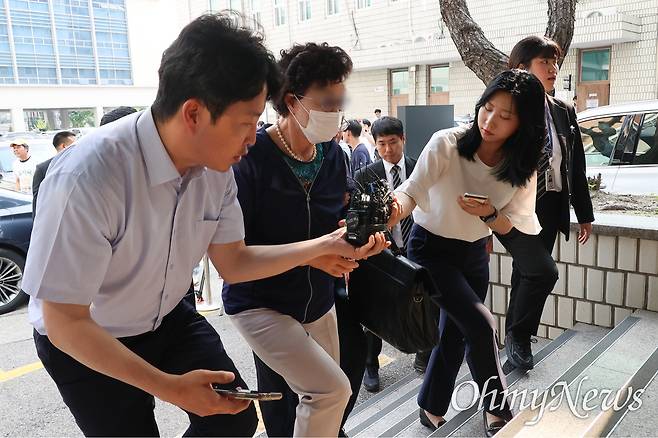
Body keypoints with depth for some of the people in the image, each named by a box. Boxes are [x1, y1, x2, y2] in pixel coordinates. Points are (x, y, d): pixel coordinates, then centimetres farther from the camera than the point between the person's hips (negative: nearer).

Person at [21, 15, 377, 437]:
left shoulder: (216, 167, -17)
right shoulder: (87, 177, -36)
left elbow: (233, 263, -4)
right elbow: (64, 323, -26)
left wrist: (323, 245, -13)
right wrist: (168, 387, -25)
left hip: (169, 319, 5)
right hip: (83, 343, -4)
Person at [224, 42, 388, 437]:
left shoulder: (335, 155, -1)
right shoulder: (251, 156, -20)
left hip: (319, 302, 7)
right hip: (260, 304, -6)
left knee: (318, 399, 17)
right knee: (333, 388, -16)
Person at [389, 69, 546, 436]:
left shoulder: (522, 168, -10)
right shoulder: (446, 144, -24)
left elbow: (506, 228, -4)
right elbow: (411, 191, -23)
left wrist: (488, 213, -26)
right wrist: (395, 211, -45)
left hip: (474, 253, 5)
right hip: (431, 248, -5)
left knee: (455, 332, 14)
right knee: (481, 325, -13)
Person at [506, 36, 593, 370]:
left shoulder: (564, 112, 10)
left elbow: (577, 167, 14)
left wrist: (585, 214, 15)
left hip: (551, 209, 6)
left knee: (525, 276, 13)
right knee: (543, 271, -16)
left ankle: (517, 341, 29)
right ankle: (517, 334, 9)